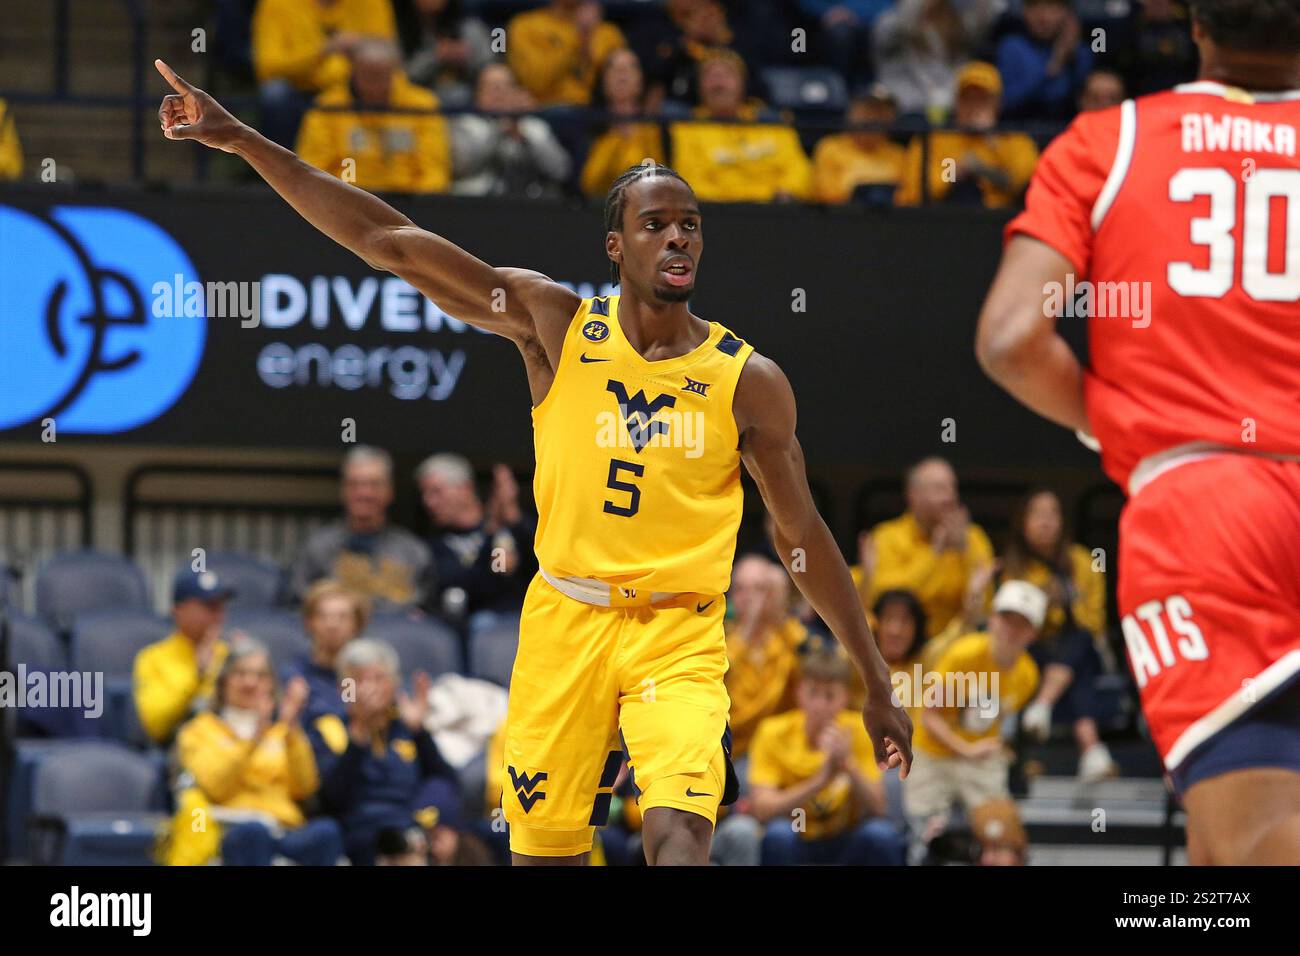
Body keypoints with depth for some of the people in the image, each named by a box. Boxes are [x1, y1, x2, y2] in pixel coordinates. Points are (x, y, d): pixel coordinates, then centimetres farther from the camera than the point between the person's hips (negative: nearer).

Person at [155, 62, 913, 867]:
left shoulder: (748, 381, -1)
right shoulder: (556, 324, -1)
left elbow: (803, 534, 8)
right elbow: (391, 242, -4)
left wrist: (876, 684, 9)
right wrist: (242, 141, -9)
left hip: (679, 639, -1)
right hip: (565, 622, 2)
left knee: (680, 832, -23)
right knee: (544, 852, 5)